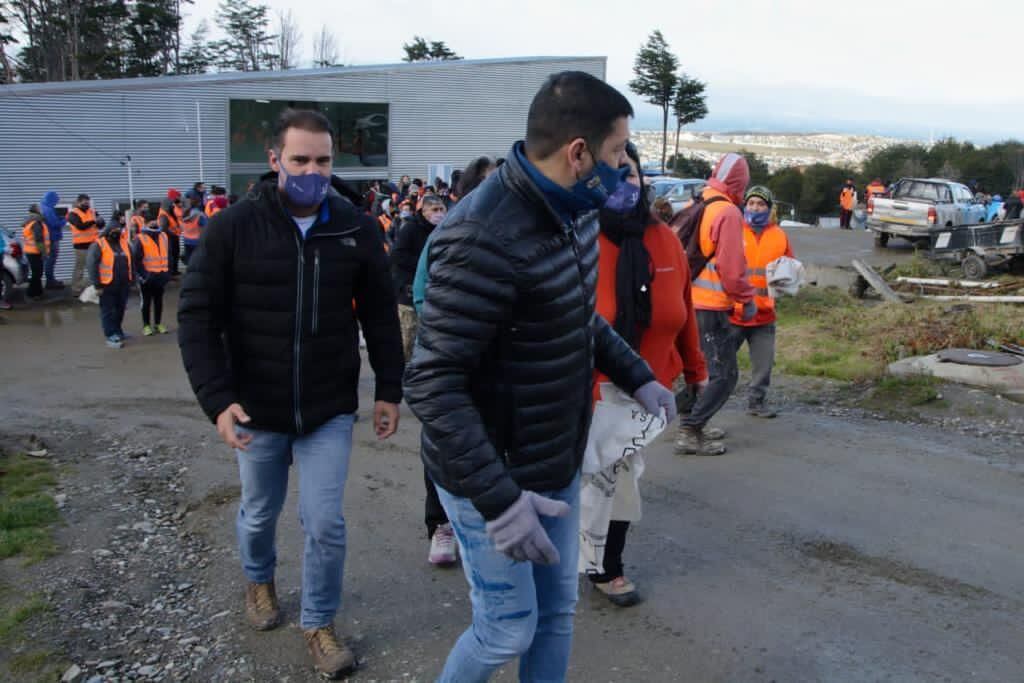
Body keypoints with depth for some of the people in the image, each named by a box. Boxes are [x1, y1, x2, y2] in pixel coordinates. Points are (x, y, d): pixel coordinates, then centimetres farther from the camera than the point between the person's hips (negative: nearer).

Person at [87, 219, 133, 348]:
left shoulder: (124, 243, 8)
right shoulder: (99, 245, -9)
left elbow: (131, 261, 17)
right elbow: (91, 265, -12)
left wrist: (132, 278, 14)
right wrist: (97, 285, -14)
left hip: (123, 285, 6)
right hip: (107, 286, -5)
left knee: (120, 310, 17)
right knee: (108, 311, 2)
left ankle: (118, 331, 32)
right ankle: (111, 336, 7)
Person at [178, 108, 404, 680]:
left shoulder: (358, 229, -5)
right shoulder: (234, 227, -11)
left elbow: (381, 316, 2)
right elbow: (198, 316, -10)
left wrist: (390, 390, 1)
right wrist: (217, 398, -19)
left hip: (330, 409, 0)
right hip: (257, 408, 0)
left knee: (326, 523, 1)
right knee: (260, 512, 20)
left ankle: (319, 623, 24)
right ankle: (260, 580, 51)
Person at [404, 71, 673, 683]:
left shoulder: (575, 212, 0)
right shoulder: (486, 239, -28)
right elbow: (433, 384, -29)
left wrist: (636, 376, 12)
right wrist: (497, 499, -32)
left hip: (558, 465, 8)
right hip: (492, 475, -8)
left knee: (558, 613, 19)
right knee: (509, 631, 8)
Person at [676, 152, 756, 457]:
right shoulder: (728, 213, -14)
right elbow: (731, 268, -17)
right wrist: (748, 299, -4)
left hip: (686, 302, 8)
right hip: (711, 307, -8)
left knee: (701, 366, 22)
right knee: (725, 375, 0)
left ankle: (696, 423, 28)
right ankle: (689, 433, -3)